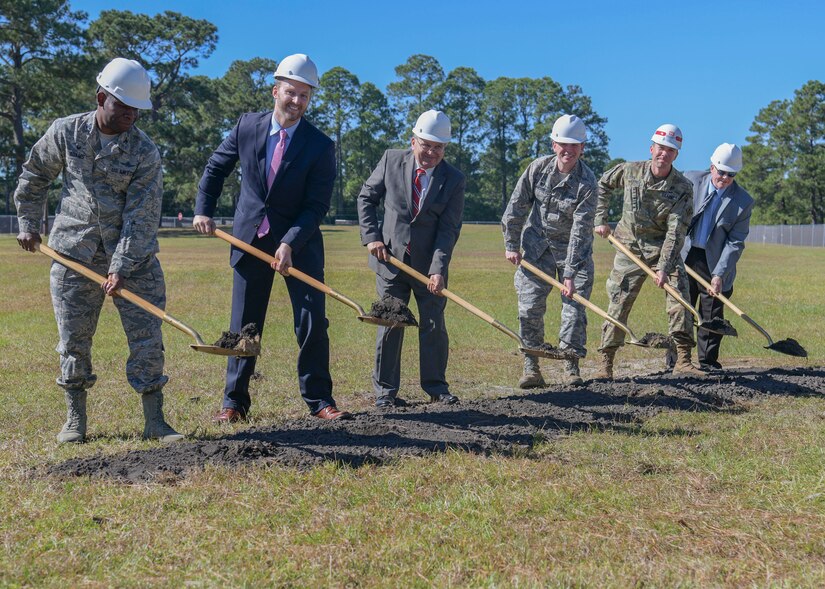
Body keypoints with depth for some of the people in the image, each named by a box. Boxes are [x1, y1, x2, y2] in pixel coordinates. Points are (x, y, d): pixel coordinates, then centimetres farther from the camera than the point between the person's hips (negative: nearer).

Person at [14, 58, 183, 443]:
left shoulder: (145, 152, -8)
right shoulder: (64, 133, -1)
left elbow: (141, 216, -14)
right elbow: (34, 176, 15)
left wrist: (122, 267, -20)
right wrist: (28, 223, 14)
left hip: (133, 258, -1)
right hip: (74, 254, 1)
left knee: (147, 337, -3)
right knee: (73, 339, 6)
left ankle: (154, 422, 5)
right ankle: (75, 419, 20)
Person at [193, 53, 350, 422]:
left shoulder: (320, 146, -10)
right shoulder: (247, 126, -3)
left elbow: (317, 206, -13)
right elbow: (216, 168, 11)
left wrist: (290, 244, -24)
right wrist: (203, 210, 1)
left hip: (299, 243, -2)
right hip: (250, 238, 2)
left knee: (313, 321, -4)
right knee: (243, 325, 6)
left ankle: (319, 400, 9)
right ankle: (234, 402, 16)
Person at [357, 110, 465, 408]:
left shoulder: (454, 180, -6)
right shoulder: (391, 160, -3)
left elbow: (449, 229, -10)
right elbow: (366, 197, 6)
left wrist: (438, 269, -21)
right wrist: (371, 236, -6)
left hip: (429, 264, 0)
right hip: (390, 258, 0)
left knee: (434, 325, 7)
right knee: (390, 324, 3)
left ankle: (435, 386, 21)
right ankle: (385, 390, 13)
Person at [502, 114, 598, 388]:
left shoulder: (586, 182, -19)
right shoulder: (538, 168, -10)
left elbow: (580, 230, -23)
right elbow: (517, 206, 0)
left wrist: (570, 273, -27)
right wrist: (511, 245, 1)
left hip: (575, 251, -2)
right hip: (537, 247, 2)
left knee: (574, 306, -3)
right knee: (530, 306, -2)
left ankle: (571, 366, 10)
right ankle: (531, 368, 5)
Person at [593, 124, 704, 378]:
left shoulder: (683, 188, -11)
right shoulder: (628, 171, -7)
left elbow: (675, 231, -16)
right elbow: (602, 185, 13)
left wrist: (664, 267, -23)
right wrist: (600, 220, 7)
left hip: (664, 249, 0)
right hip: (630, 246, 0)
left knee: (679, 297, -13)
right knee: (618, 304, -2)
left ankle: (683, 360, -6)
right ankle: (606, 362, 6)